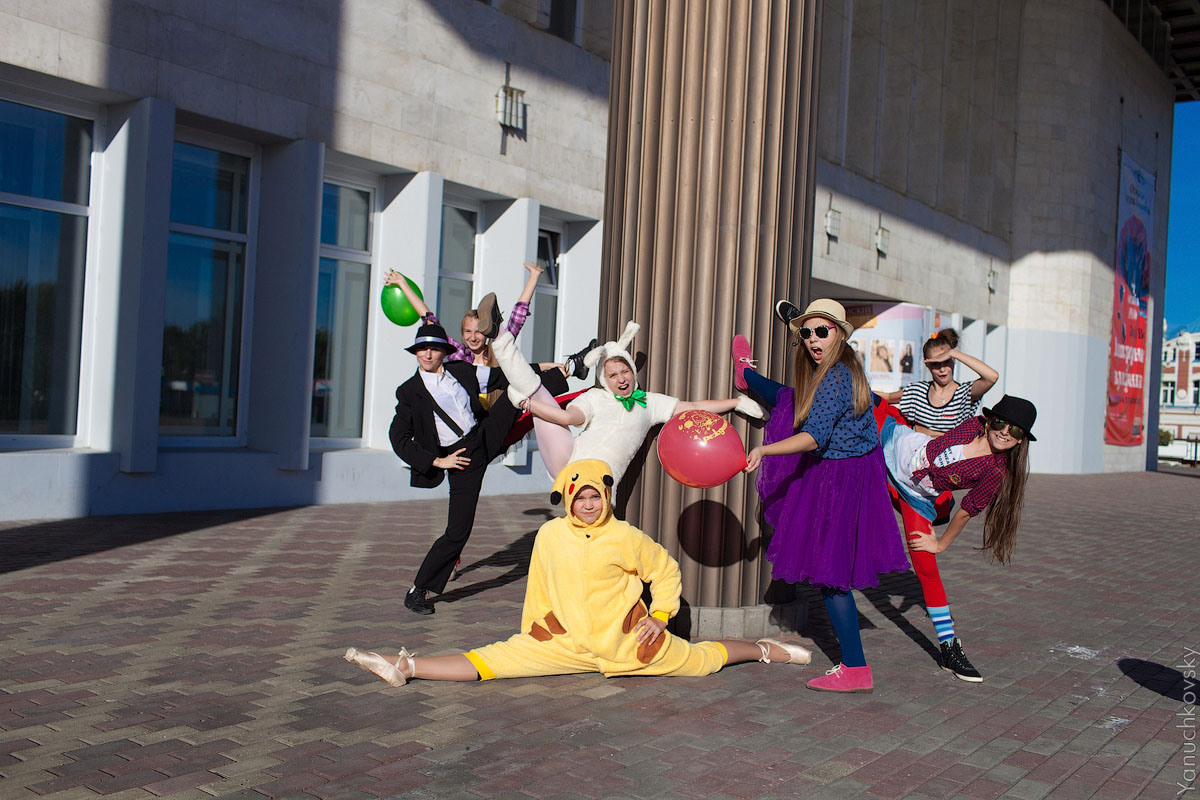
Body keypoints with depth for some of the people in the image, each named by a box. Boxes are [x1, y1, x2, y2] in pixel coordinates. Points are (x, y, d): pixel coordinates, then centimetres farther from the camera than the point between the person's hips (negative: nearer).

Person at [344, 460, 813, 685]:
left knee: (698, 660, 9)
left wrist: (661, 615, 0)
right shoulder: (550, 535, -3)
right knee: (495, 659, -10)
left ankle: (764, 650, 35)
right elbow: (539, 588, 10)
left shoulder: (625, 537, -9)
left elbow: (665, 570, 5)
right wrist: (532, 633, 14)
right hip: (568, 642, 1)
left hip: (627, 640, -1)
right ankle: (405, 669, -15)